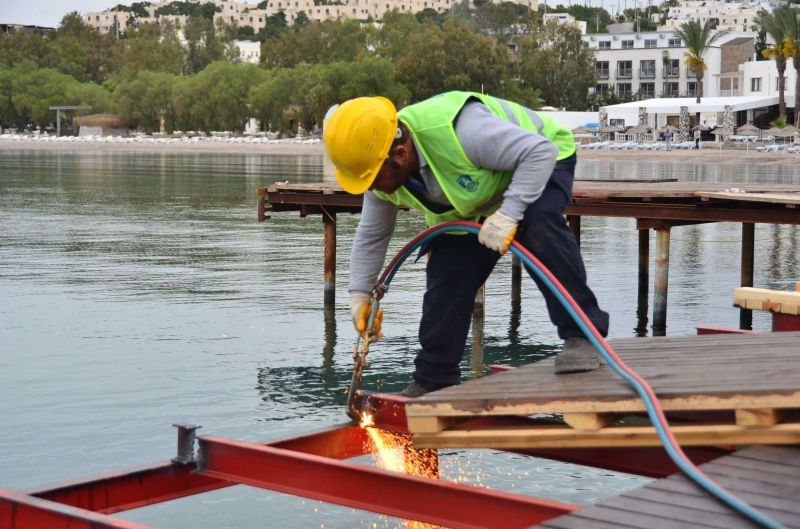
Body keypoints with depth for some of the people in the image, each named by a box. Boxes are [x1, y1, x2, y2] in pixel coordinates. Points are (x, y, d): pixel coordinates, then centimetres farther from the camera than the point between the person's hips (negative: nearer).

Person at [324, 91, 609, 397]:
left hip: (540, 164, -6)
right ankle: (432, 380, 10)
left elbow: (541, 151, -41)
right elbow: (371, 235, -1)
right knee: (446, 281, -4)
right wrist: (360, 293, -3)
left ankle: (581, 337, -29)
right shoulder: (382, 168, -18)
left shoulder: (459, 131, -44)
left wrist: (509, 214, -48)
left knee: (539, 230, -37)